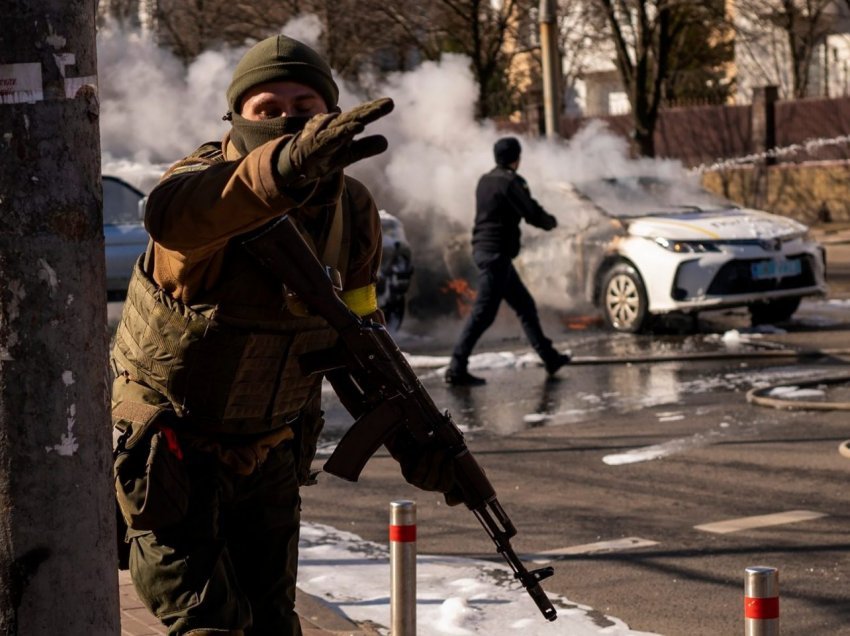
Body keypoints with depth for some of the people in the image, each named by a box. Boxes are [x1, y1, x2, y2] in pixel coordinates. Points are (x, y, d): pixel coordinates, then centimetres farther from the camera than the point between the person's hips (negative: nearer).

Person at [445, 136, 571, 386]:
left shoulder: (486, 181, 13)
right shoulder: (509, 182, -13)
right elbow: (532, 214, -12)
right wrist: (550, 221, 9)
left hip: (484, 250, 10)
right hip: (496, 252, -10)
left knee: (525, 305, 17)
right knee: (483, 313, -10)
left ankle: (549, 357, 24)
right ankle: (457, 368, -14)